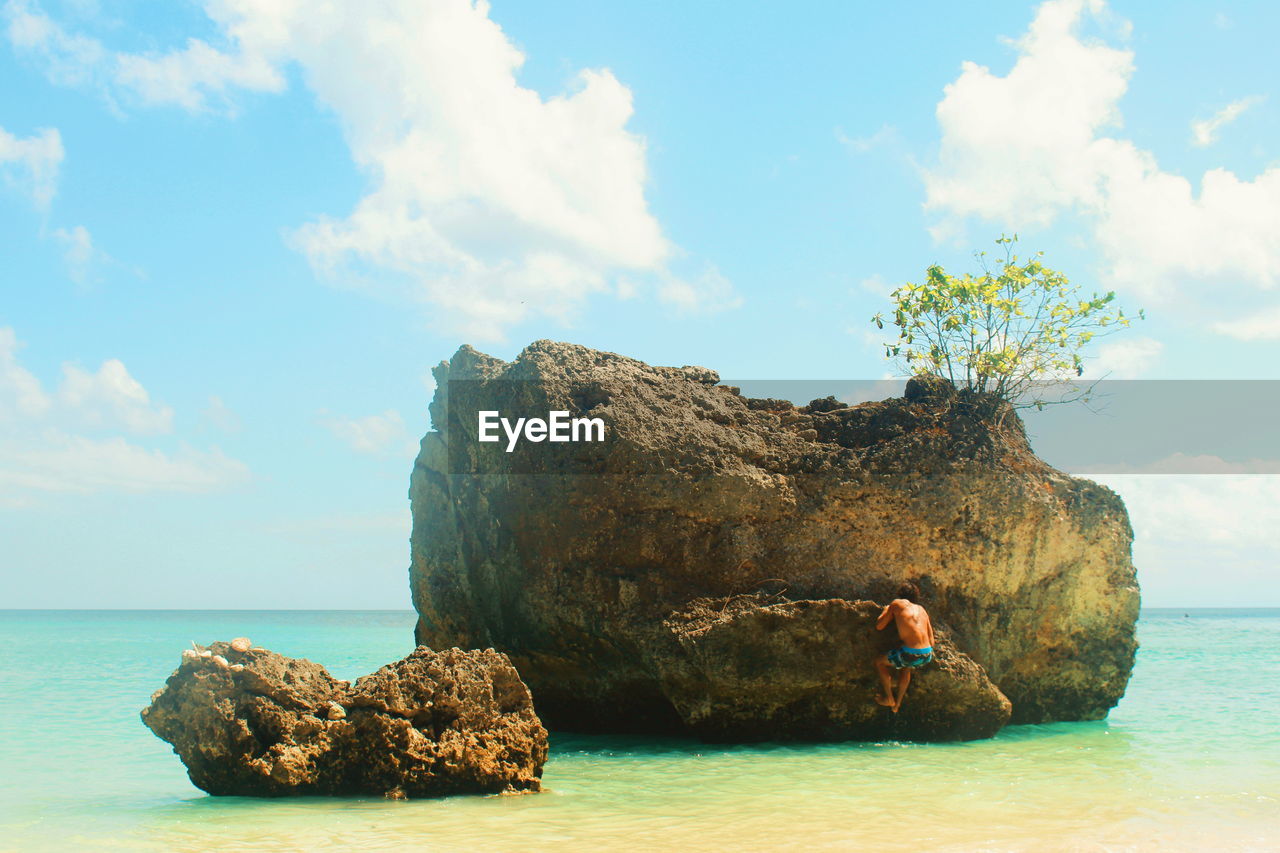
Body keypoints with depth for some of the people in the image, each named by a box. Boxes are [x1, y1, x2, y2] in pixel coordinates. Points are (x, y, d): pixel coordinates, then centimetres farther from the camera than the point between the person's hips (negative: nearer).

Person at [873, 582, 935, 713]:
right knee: (906, 667, 40)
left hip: (911, 653, -5)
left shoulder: (897, 604, 6)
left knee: (879, 662, 24)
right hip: (927, 655, 5)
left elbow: (879, 626, 10)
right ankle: (897, 704, 45)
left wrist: (885, 610, 28)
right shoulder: (921, 609, 19)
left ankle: (889, 698, 34)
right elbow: (931, 640, 18)